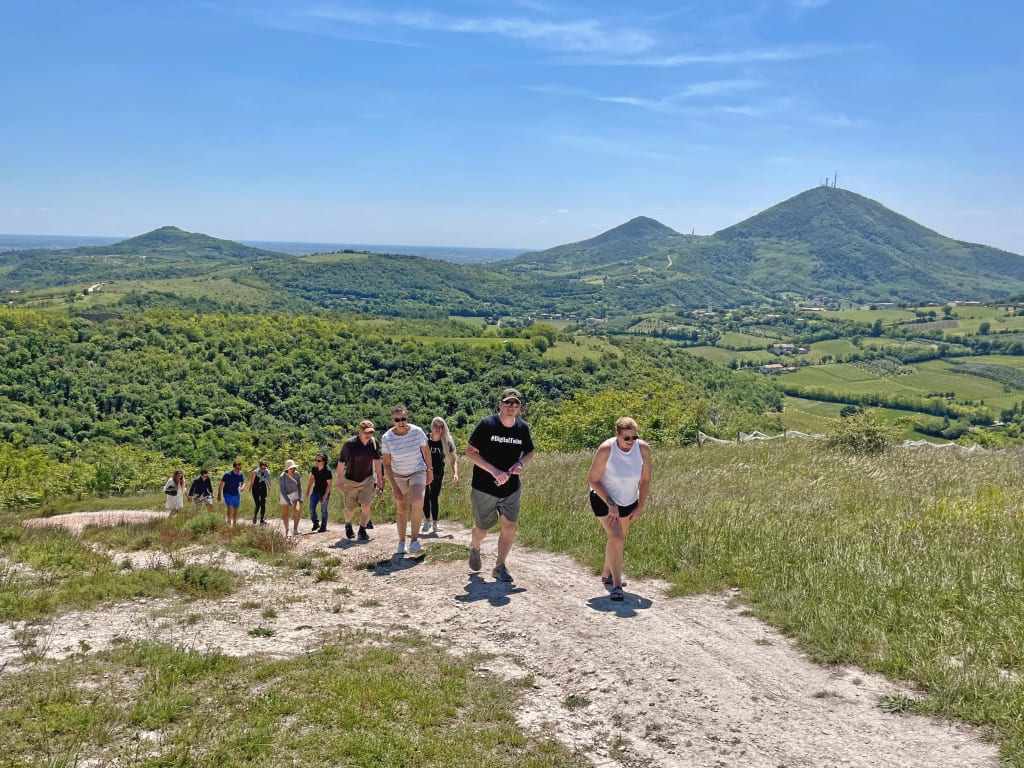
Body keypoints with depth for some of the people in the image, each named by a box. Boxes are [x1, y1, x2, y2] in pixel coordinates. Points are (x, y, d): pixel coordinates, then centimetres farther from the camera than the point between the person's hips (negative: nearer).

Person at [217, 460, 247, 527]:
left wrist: (242, 487, -17)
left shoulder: (241, 474, -6)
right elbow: (221, 485, -10)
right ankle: (229, 523, -15)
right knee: (230, 508, -22)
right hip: (228, 494, -4)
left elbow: (243, 483, 7)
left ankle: (234, 524, 29)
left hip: (236, 494, 4)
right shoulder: (227, 474, -18)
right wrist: (219, 495, -9)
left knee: (236, 509, 13)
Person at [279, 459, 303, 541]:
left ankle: (295, 529, -7)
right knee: (285, 515, 2)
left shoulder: (296, 474, -10)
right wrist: (289, 502, -23)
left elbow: (299, 486, 1)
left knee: (297, 510, -19)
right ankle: (287, 531, 21)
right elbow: (282, 490, -19)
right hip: (285, 496, -2)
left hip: (295, 495, 2)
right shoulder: (282, 477, -21)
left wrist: (300, 498, -5)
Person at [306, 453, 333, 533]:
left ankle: (323, 527, 19)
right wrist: (307, 491, 9)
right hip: (315, 492, 5)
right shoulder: (314, 468, -4)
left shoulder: (328, 471, -19)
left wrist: (325, 495, -21)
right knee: (311, 508, -1)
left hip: (324, 493, -5)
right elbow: (311, 480, 9)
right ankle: (316, 523, 19)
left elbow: (329, 484, -16)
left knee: (323, 510, 4)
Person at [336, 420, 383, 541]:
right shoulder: (349, 444, -19)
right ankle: (348, 525, 40)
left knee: (366, 506, -12)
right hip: (350, 481, -2)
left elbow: (377, 461, 7)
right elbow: (341, 463, -10)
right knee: (350, 508, 9)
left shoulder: (374, 442, -8)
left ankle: (362, 530, 5)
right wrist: (339, 481, -7)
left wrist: (380, 478, 11)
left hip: (367, 480, 2)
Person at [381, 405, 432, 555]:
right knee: (401, 508, 6)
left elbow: (426, 451, 0)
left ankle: (414, 539, -16)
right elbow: (386, 464, -12)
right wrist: (394, 486, -16)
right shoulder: (387, 438, -18)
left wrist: (429, 470, 9)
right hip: (398, 475, 1)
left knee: (418, 501, -24)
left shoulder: (417, 432, -18)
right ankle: (401, 542, 22)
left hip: (418, 471, -1)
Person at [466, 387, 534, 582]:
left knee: (510, 525, -5)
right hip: (484, 488, -3)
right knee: (483, 528, 9)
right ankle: (474, 547, 44)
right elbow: (470, 452, -13)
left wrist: (521, 463, -10)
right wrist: (494, 471, -22)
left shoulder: (522, 428, -1)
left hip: (511, 488, 3)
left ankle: (500, 566, 12)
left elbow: (529, 452, 14)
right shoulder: (486, 424, -14)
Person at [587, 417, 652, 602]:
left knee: (619, 539, 18)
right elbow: (593, 479, -19)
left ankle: (606, 574, 40)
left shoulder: (643, 448, -17)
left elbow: (645, 479, -4)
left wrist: (640, 506, -4)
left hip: (629, 501, 5)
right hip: (604, 499, -5)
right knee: (616, 537, -20)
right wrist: (611, 504, -22)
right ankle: (616, 585, -14)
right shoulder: (606, 449, -27)